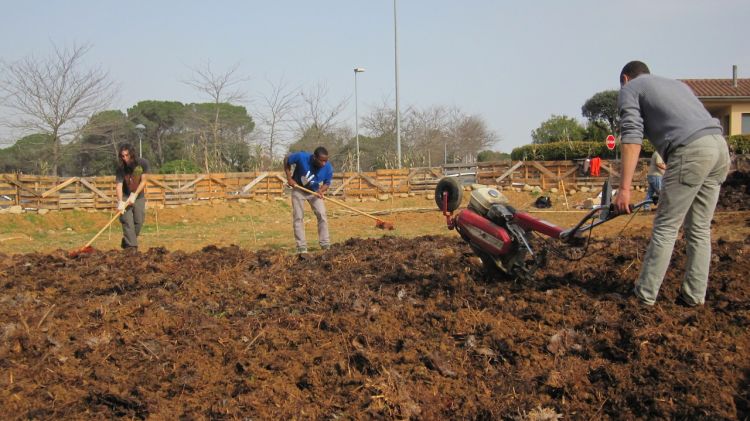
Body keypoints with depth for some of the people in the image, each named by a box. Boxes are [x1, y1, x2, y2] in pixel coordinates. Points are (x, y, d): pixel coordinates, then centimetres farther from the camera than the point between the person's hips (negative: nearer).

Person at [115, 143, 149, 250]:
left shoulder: (143, 163, -17)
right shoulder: (121, 167, -20)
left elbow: (143, 181, -12)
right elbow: (118, 185, -26)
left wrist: (134, 195, -21)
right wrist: (120, 202, -39)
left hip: (139, 196, 2)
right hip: (125, 196, -2)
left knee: (139, 221, 4)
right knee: (127, 221, -12)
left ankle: (126, 242, 21)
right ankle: (131, 246, -12)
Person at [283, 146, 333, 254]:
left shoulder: (328, 168, -26)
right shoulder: (301, 157, -33)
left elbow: (327, 183, -8)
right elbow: (286, 160, -13)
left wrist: (321, 190, -30)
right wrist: (289, 178, -16)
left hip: (315, 191, 1)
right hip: (298, 190, -1)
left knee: (322, 216, -7)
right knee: (298, 218, -3)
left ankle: (326, 246, 1)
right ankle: (301, 248, 1)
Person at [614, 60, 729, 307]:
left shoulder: (630, 88, 13)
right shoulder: (676, 83, 35)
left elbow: (632, 136, -2)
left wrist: (624, 188, -8)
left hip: (691, 150, -7)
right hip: (720, 146, 7)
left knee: (666, 228, 1)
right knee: (699, 229, 14)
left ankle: (645, 295, 7)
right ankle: (694, 295, 18)